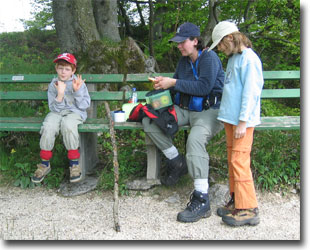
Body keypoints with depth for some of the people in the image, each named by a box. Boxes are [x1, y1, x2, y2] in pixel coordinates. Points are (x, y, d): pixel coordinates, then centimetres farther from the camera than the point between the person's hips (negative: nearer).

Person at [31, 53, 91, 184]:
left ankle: (74, 163, -21)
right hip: (57, 113, 2)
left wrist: (77, 91, -18)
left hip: (74, 112, -2)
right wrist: (60, 94, -19)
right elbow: (54, 108, -3)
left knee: (67, 125, -37)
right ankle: (45, 164, -12)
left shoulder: (79, 83, 2)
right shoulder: (53, 85, 4)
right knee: (48, 127, -30)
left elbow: (84, 105, -4)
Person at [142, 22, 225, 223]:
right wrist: (164, 84, 1)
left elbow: (204, 87, -22)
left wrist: (174, 83, -21)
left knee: (195, 139, -38)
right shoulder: (184, 60, 15)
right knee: (149, 121, -10)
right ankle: (178, 162, 1)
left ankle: (201, 200, -33)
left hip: (209, 111, -8)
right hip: (185, 109, 8)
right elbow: (177, 85, 23)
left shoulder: (209, 58, -9)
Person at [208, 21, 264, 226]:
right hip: (230, 118, 9)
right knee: (233, 161, 13)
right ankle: (236, 201, 23)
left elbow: (251, 92, -17)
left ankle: (248, 209, -1)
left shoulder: (249, 59, -12)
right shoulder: (233, 58, 17)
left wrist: (243, 121, -19)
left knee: (240, 162, -8)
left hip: (242, 121, -9)